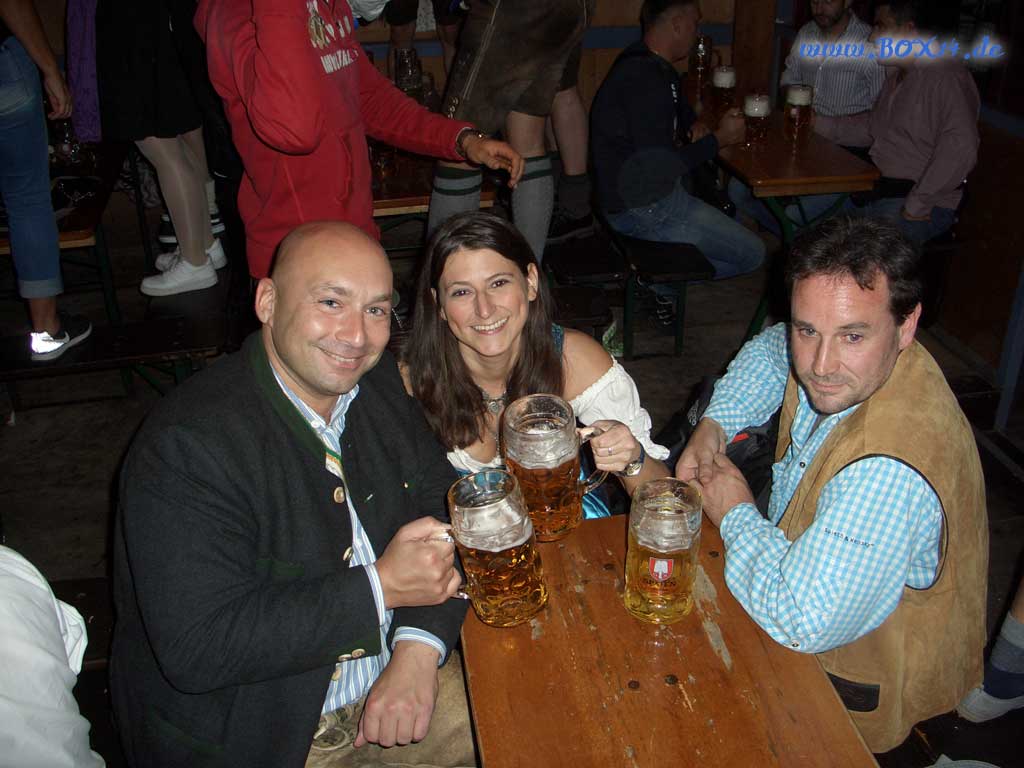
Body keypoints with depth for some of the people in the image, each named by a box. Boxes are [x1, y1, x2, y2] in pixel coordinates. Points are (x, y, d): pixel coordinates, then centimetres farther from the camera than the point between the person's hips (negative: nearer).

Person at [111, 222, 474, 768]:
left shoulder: (379, 384, -3)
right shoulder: (186, 444, -24)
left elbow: (447, 508, 1)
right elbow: (195, 651, -26)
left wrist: (418, 647, -14)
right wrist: (379, 587, -26)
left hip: (392, 684, 5)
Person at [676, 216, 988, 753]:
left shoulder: (890, 473, -41)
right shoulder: (843, 367, -14)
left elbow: (800, 622, -42)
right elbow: (770, 350, 9)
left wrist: (736, 513, -25)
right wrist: (714, 424, -7)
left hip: (855, 683, -7)